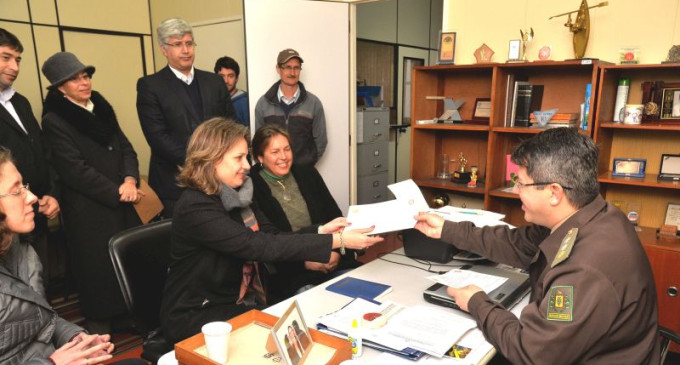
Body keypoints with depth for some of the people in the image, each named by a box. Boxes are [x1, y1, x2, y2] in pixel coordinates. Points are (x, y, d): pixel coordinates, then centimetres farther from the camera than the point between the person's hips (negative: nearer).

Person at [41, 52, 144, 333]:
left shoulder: (102, 108, 13)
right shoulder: (54, 120, -7)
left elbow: (125, 148, 9)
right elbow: (75, 169, -13)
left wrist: (130, 180, -9)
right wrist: (116, 192, -13)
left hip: (121, 201, 5)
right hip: (88, 209, -5)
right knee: (99, 268, 4)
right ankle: (101, 328, 24)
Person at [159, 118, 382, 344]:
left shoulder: (238, 194, 3)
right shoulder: (195, 208, -24)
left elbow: (272, 237, -1)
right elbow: (262, 247, -30)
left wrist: (321, 231, -16)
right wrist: (337, 241, -31)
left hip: (242, 302, 7)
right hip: (196, 316, -7)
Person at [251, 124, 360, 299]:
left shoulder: (308, 174, 12)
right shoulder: (252, 189, -4)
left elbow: (336, 217, 13)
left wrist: (337, 251, -5)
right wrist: (304, 262, -13)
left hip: (333, 262, 5)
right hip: (290, 274, -4)